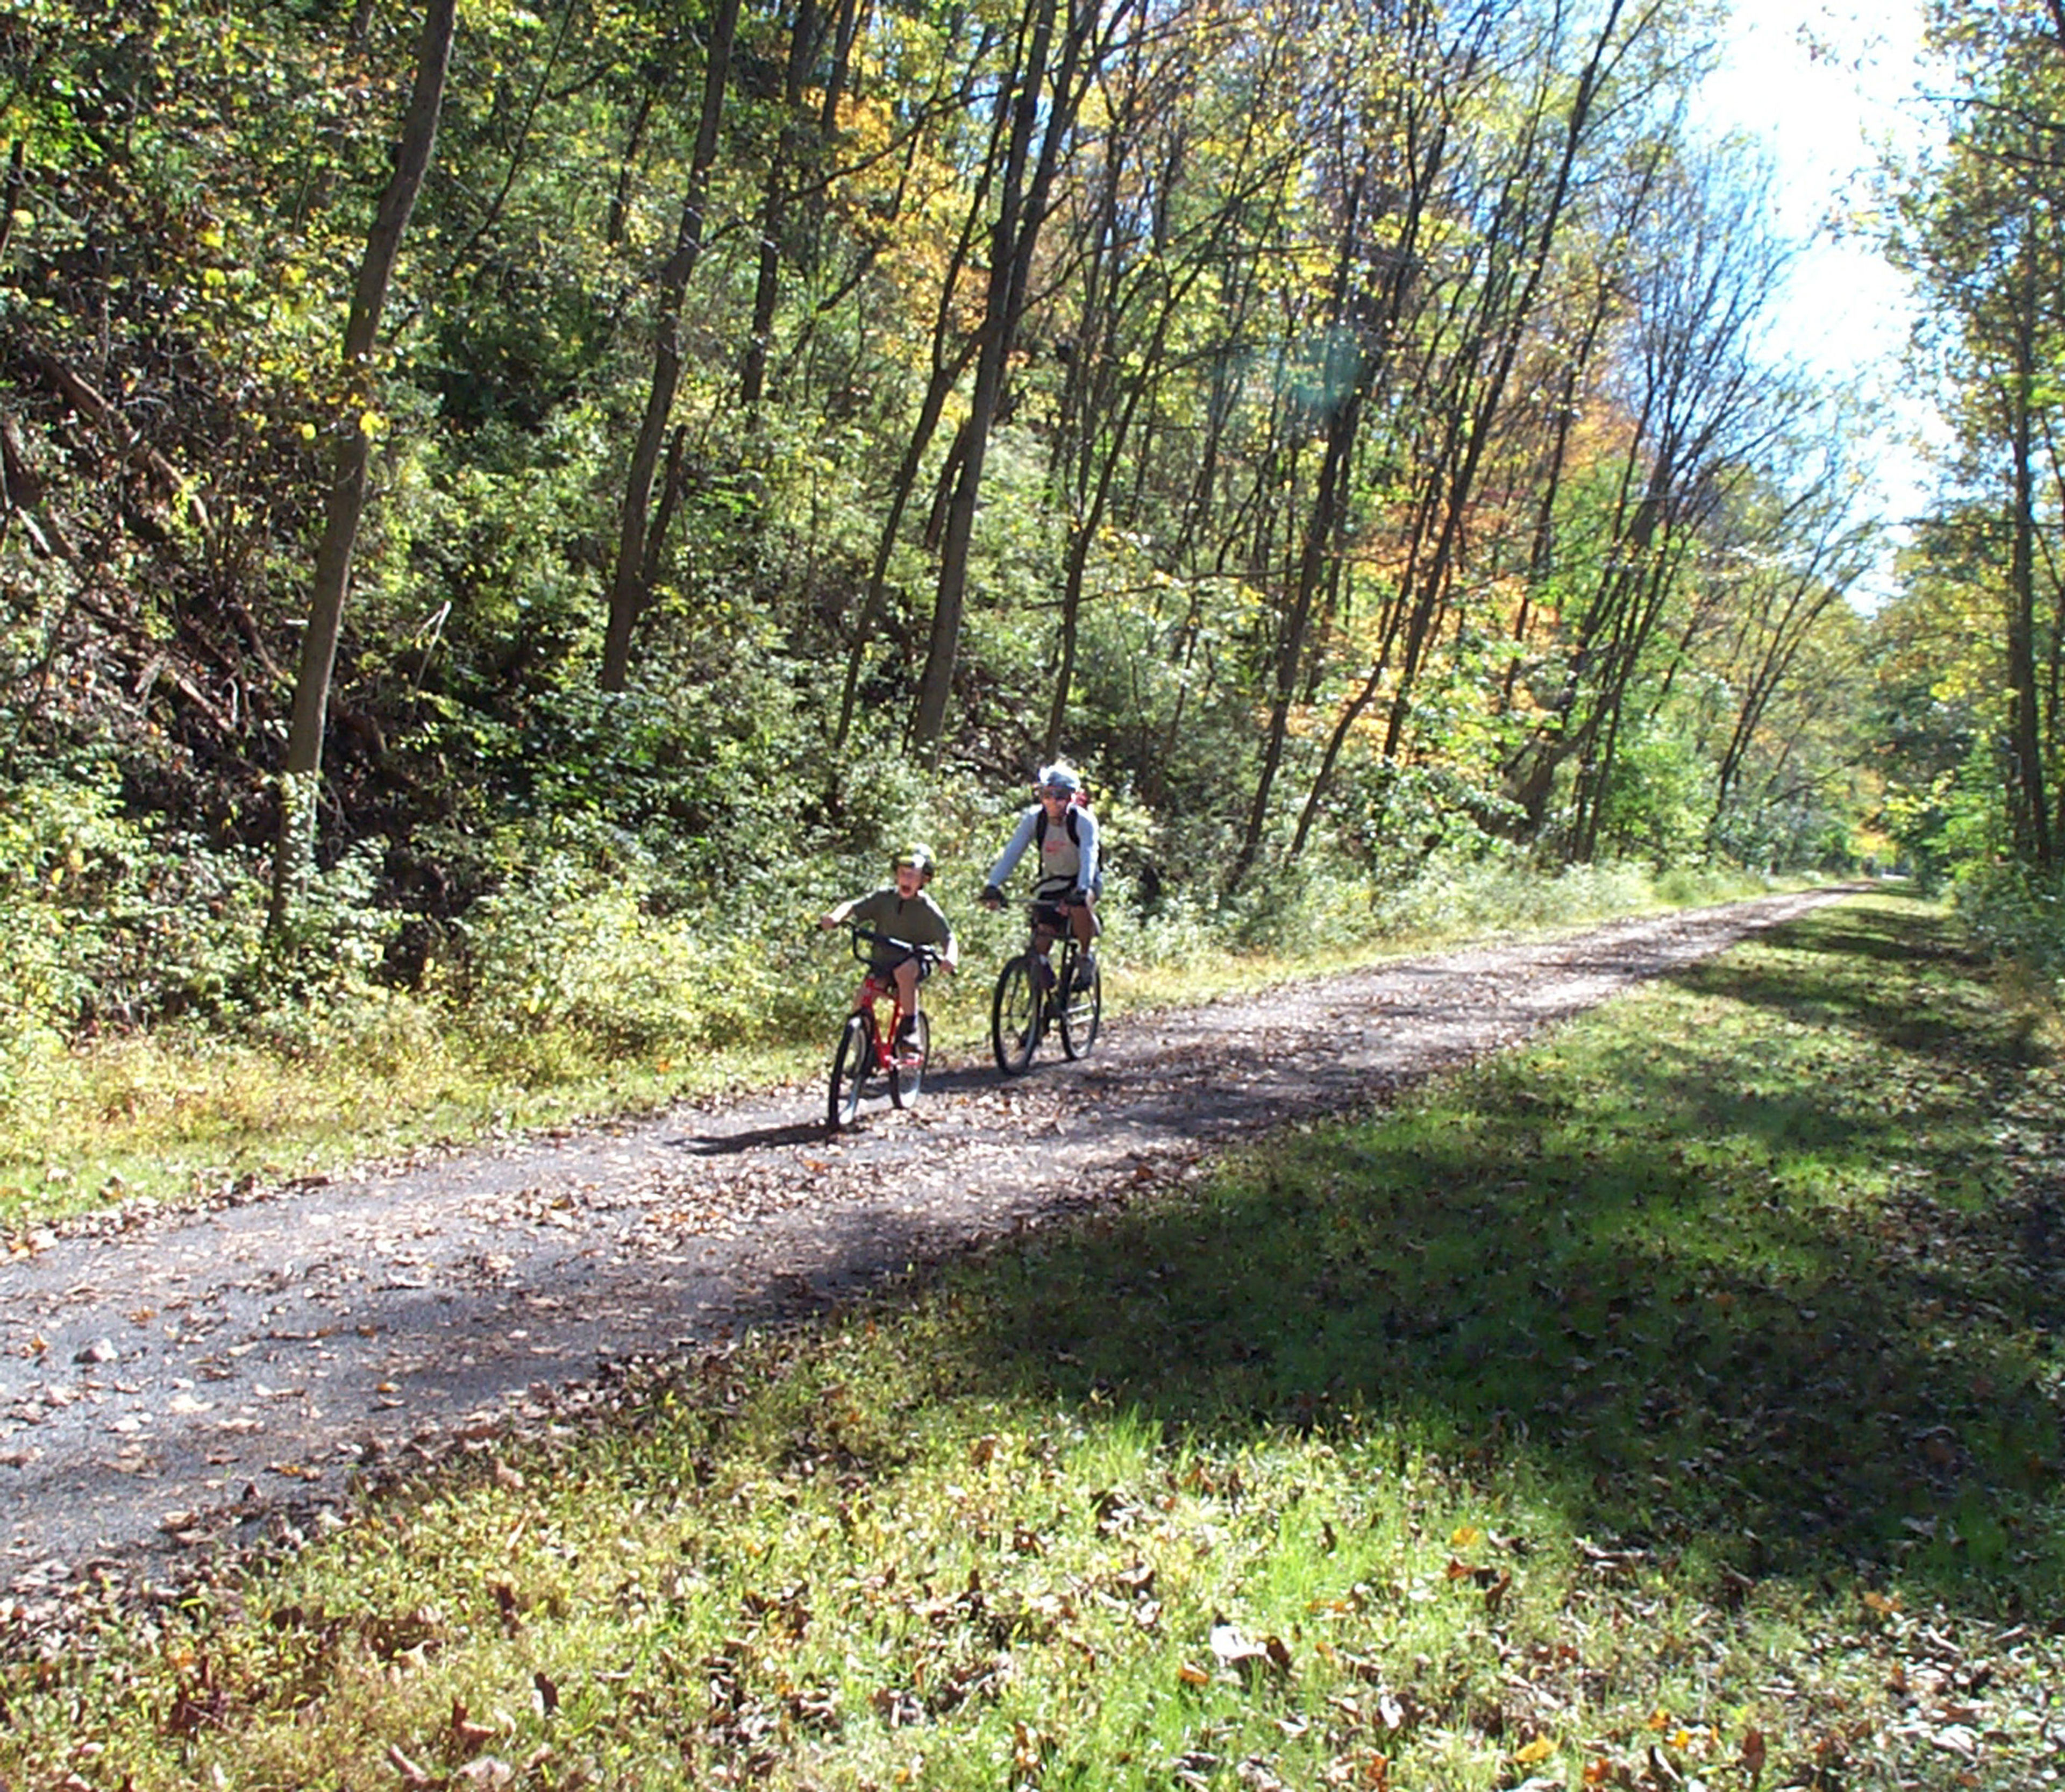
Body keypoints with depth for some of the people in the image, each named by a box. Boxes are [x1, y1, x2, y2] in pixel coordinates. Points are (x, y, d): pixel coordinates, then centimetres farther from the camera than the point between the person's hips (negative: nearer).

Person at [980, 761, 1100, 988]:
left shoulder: (1083, 821, -24)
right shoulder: (1033, 818, -16)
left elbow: (1089, 856, -38)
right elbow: (1012, 853, -23)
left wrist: (1082, 890, -55)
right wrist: (992, 885, -37)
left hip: (1082, 881, -3)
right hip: (1052, 882, 3)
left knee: (1080, 907, -36)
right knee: (1040, 942, -11)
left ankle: (1086, 959, -11)